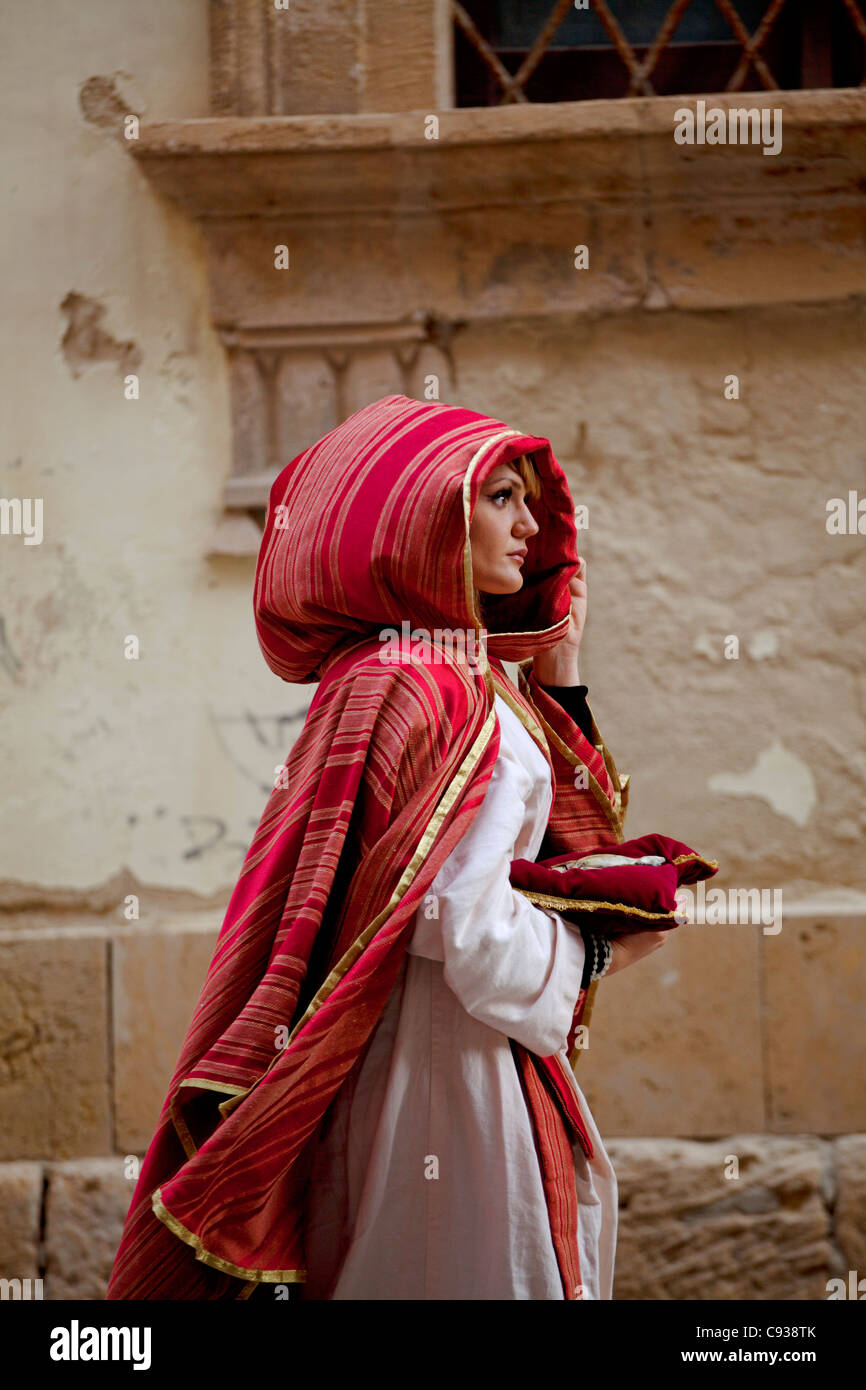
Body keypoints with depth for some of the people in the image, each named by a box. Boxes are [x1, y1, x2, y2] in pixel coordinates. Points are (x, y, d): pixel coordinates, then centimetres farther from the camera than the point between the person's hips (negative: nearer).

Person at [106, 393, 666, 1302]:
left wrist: (558, 681, 14)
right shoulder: (438, 691, -16)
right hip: (454, 1083, -10)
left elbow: (570, 839, 22)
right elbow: (476, 937, -22)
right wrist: (598, 953, -5)